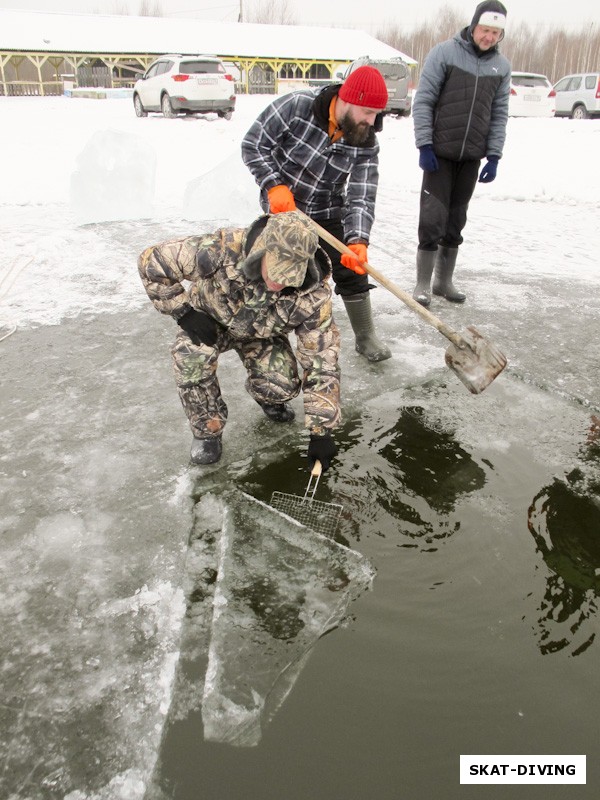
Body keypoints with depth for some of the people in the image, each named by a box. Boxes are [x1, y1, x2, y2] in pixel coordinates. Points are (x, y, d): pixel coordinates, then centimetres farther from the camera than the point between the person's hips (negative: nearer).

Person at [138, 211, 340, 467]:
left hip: (263, 335, 1)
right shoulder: (219, 250, -39)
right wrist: (184, 311, -27)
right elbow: (152, 261, -24)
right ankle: (207, 430, -8)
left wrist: (321, 431, -26)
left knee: (282, 386, -24)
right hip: (210, 320, -1)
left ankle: (268, 398, 17)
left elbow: (322, 361, -26)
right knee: (192, 354, -33)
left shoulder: (313, 295, -33)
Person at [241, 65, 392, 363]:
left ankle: (365, 337, 17)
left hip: (328, 214, 3)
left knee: (352, 270, 0)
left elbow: (361, 197, -20)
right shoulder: (294, 106, -23)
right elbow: (253, 144, -16)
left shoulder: (366, 143, -14)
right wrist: (274, 185, -26)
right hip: (282, 208, -2)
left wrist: (358, 240, -36)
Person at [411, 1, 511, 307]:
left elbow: (499, 115, 9)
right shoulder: (444, 53, -6)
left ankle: (443, 280, 18)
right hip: (439, 153, -4)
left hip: (472, 157, 4)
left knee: (456, 221, 8)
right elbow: (423, 101, -7)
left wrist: (493, 156, 2)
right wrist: (424, 146, -12)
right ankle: (423, 284, 2)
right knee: (433, 219, -7)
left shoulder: (501, 66, 7)